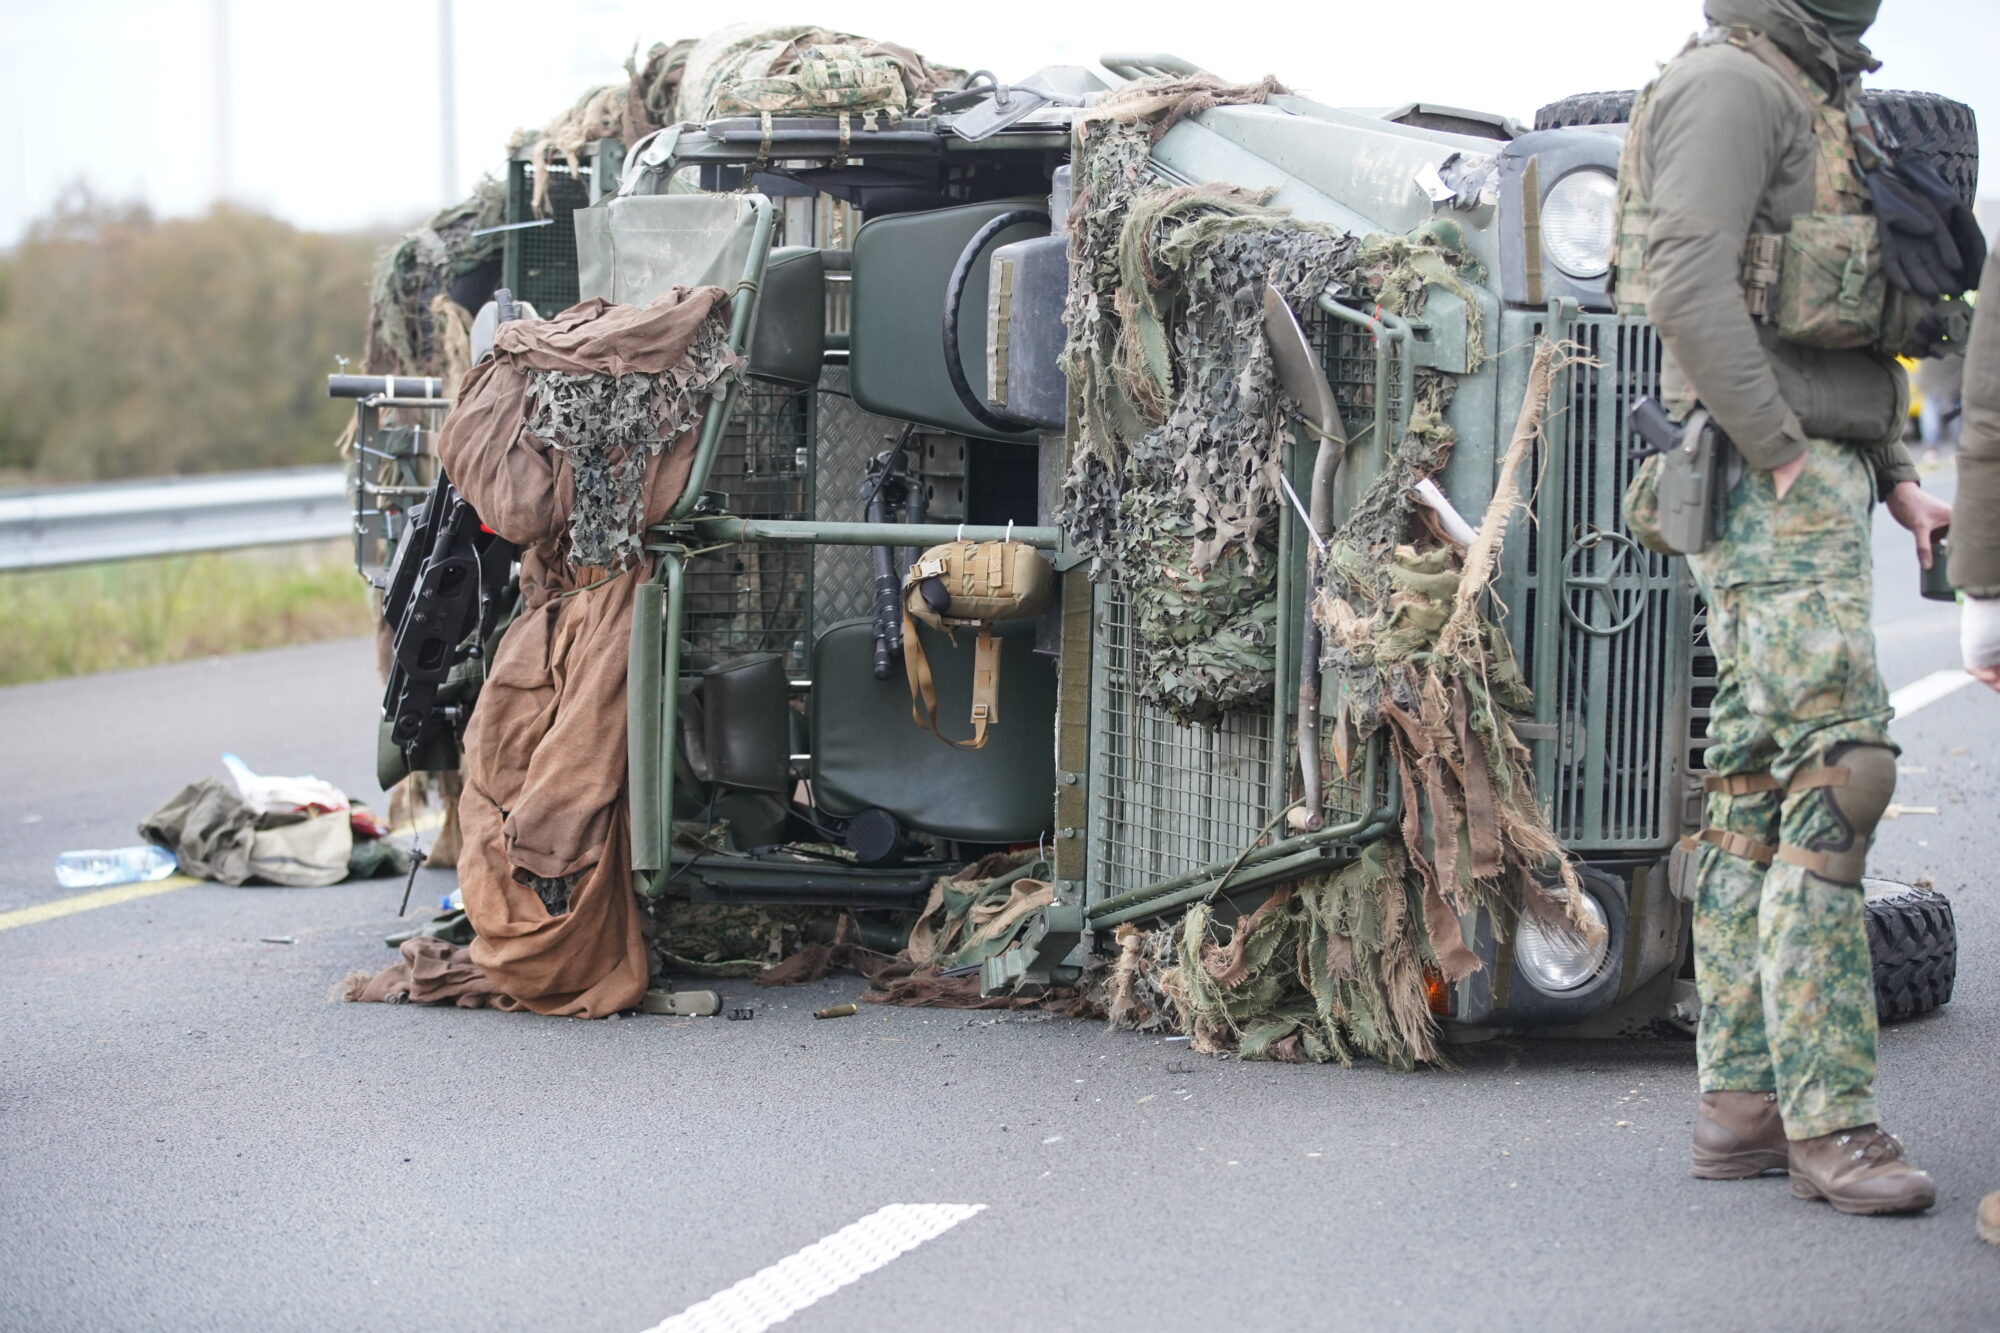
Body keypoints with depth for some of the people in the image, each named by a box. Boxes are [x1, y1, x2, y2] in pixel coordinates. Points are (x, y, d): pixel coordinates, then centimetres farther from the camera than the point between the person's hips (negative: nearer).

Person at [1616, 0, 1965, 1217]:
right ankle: (1830, 1115, -15)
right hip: (1768, 492, -10)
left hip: (1818, 489, 10)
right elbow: (1690, 288, -21)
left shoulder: (1817, 105, 24)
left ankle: (1741, 1104, 10)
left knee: (1760, 790, 8)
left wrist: (1898, 479, 16)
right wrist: (1787, 458, -19)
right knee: (1837, 772, -15)